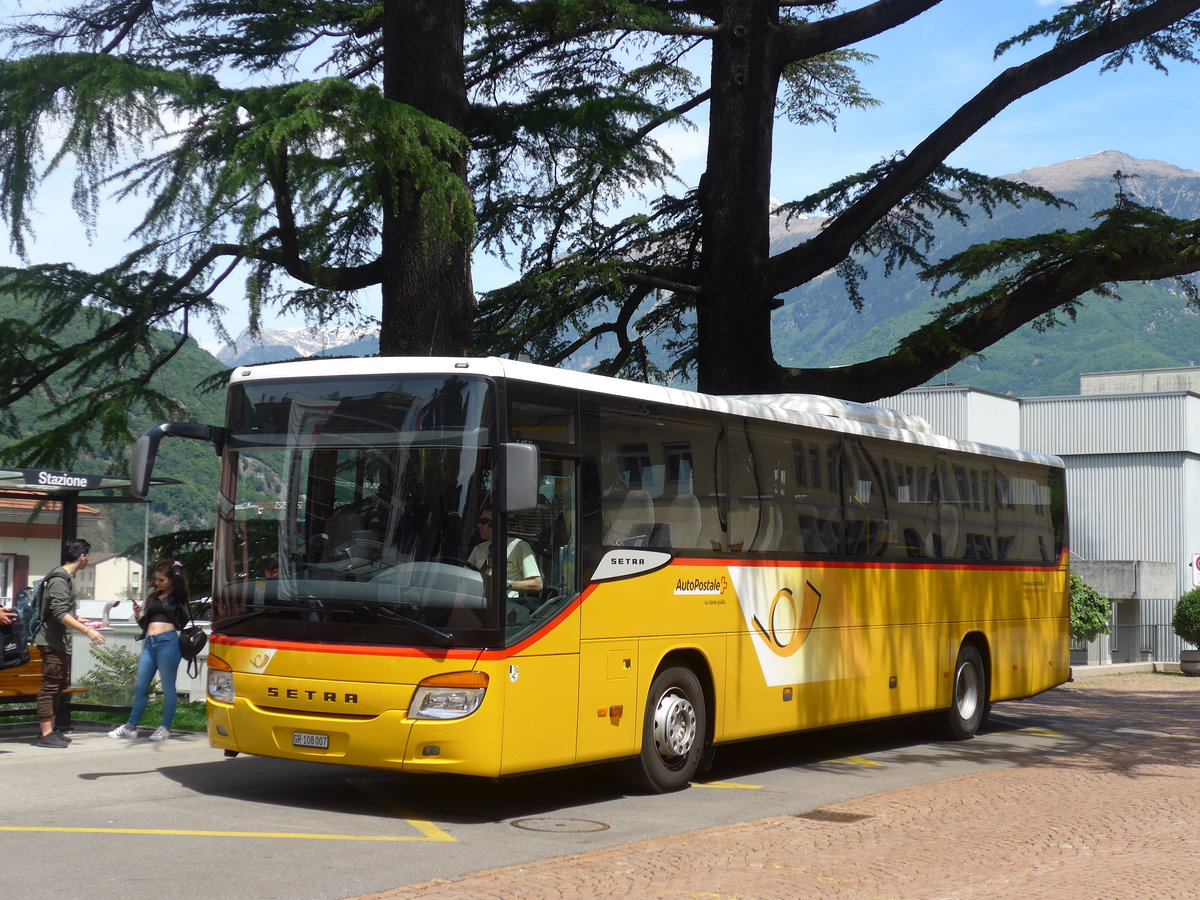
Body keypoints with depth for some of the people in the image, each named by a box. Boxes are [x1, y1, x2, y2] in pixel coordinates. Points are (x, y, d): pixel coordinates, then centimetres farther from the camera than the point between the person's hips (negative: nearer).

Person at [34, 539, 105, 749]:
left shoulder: (68, 578, 16)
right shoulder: (59, 579, -16)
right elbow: (60, 614, -24)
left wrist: (80, 622, 34)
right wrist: (87, 631, -26)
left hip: (61, 642, 11)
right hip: (52, 641, -11)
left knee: (60, 685, 14)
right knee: (50, 686, -10)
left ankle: (52, 730, 20)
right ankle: (45, 734, -10)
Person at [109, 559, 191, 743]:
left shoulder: (176, 597, 5)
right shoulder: (154, 597, 22)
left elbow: (180, 586, -20)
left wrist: (178, 571, -6)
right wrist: (138, 614, 7)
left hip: (168, 641, -7)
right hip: (150, 643, 7)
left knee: (168, 687, -1)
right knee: (140, 686, 7)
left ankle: (165, 728, 6)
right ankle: (130, 727, 14)